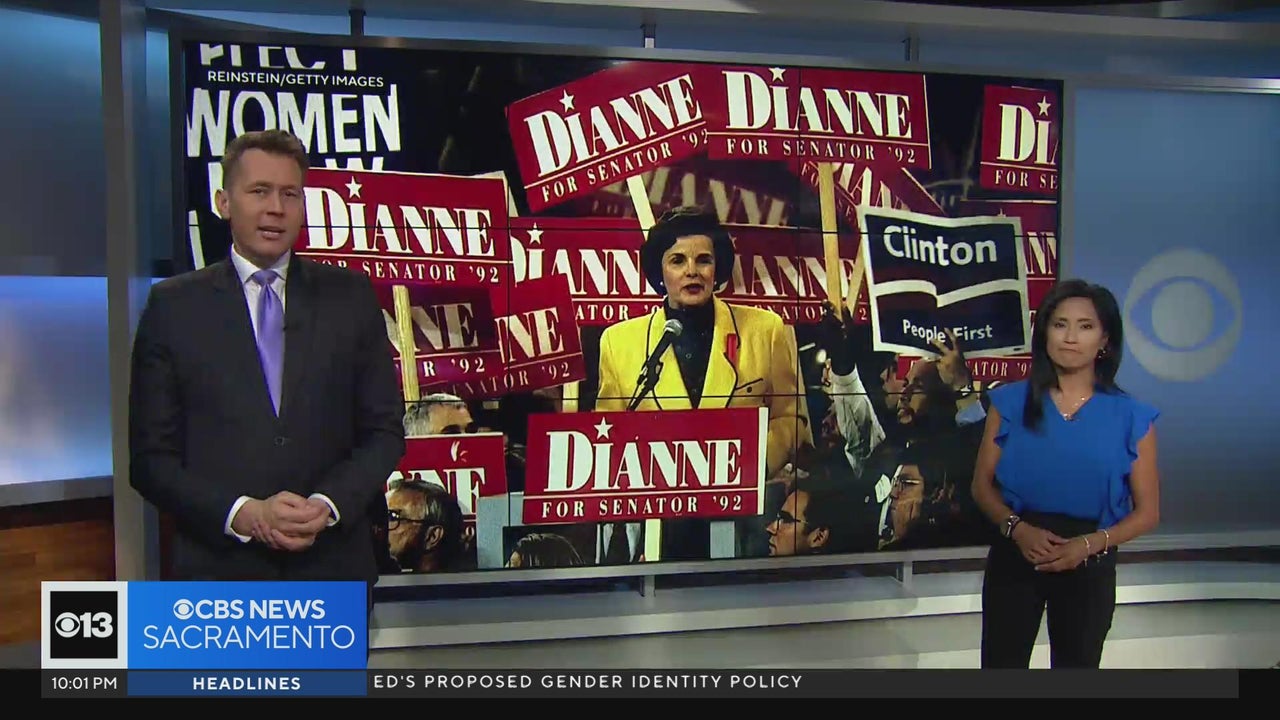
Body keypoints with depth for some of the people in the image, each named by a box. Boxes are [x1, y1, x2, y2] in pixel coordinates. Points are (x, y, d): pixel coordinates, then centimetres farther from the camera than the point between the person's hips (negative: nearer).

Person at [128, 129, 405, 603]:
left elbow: (384, 431, 3)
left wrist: (328, 505, -11)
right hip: (220, 568, -1)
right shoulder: (174, 306, 1)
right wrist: (243, 514, -13)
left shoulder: (351, 297, 3)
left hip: (334, 565, 1)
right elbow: (150, 456, 0)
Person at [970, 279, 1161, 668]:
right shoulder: (1011, 402, -3)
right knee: (1002, 661, 6)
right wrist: (1017, 527, -18)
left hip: (1089, 565, 0)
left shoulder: (1131, 417, -4)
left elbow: (1147, 512, -2)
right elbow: (982, 485, 0)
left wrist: (1089, 544, -18)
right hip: (1015, 555, 0)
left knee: (1077, 662, 18)